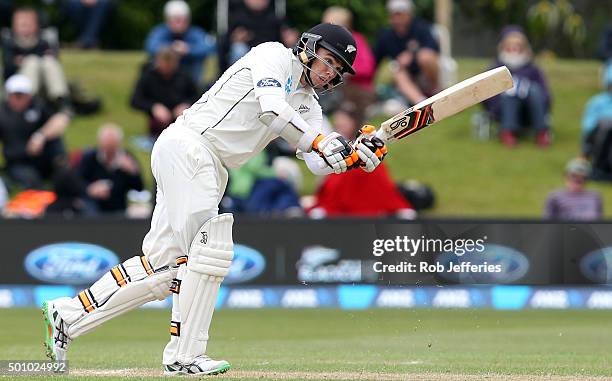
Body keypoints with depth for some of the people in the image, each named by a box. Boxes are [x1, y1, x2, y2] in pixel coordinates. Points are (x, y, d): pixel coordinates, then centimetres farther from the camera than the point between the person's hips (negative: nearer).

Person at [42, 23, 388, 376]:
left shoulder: (308, 105, 19)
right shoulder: (275, 56, -2)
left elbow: (319, 161, 4)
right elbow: (271, 109, -20)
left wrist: (356, 157, -14)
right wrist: (320, 143, -22)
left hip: (212, 171, 9)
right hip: (187, 145, -9)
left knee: (164, 265, 4)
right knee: (210, 250, -16)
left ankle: (68, 316, 10)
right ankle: (184, 356, -14)